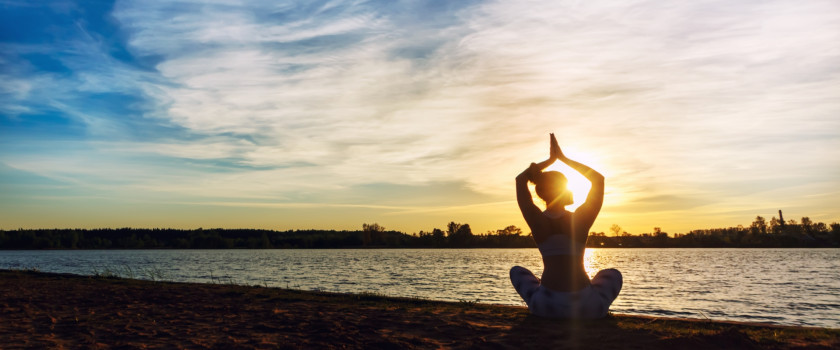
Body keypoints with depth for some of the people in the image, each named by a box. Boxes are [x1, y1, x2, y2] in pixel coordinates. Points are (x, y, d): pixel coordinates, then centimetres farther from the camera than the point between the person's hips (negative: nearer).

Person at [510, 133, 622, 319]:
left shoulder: (536, 220, -3)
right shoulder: (581, 218, -6)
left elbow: (520, 179, 14)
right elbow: (599, 178, 10)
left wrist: (550, 160, 16)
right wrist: (563, 158, 9)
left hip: (546, 305, 0)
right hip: (587, 306, 0)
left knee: (517, 271, 31)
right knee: (613, 274, 32)